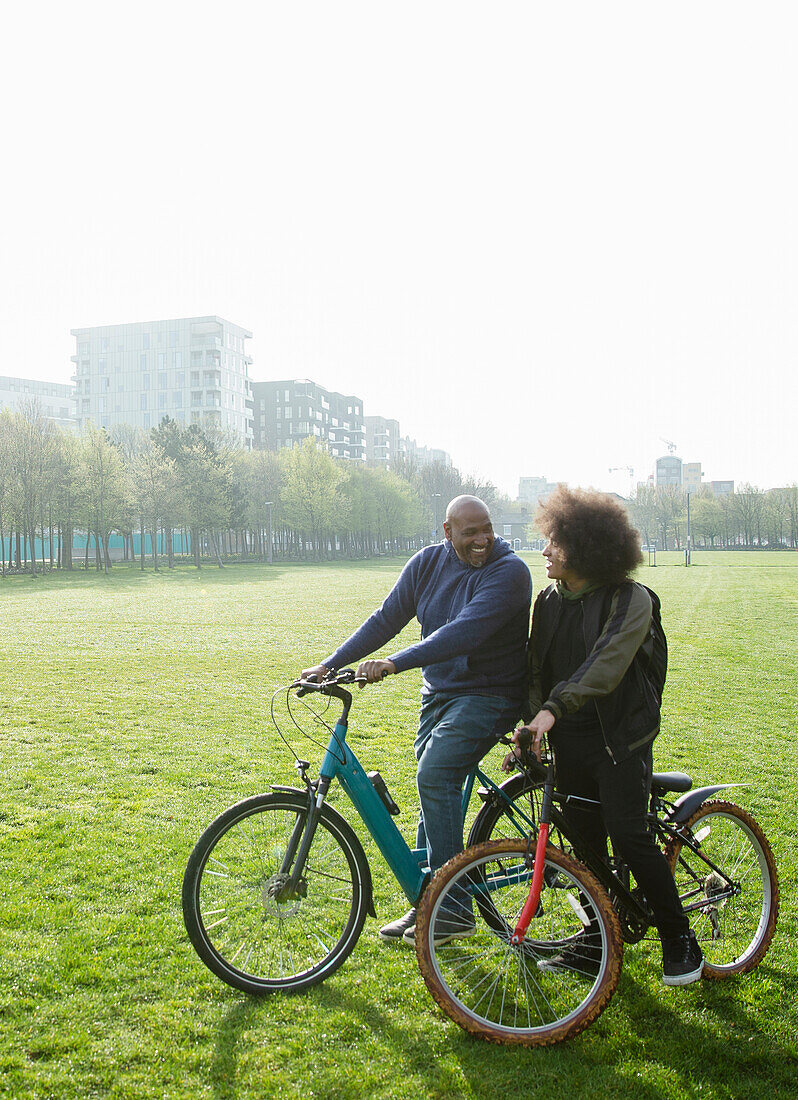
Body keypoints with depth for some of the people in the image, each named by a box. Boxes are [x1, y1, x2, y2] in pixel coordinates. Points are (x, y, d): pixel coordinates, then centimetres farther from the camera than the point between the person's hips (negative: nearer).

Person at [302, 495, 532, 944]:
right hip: (439, 692, 7)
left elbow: (465, 632, -31)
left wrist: (395, 663, -38)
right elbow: (387, 618, 1)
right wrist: (330, 664, -6)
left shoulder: (509, 571, -19)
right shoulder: (428, 563, 0)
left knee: (434, 774, -22)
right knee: (438, 788, 11)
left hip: (488, 695, -7)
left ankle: (454, 910, -13)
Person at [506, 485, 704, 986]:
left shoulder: (630, 599, -11)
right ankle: (598, 940, 24)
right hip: (570, 739, 6)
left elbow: (606, 665, -26)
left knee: (629, 835, -10)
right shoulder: (549, 601, 8)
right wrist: (529, 726, 1)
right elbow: (538, 671, 11)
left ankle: (679, 937, 11)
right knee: (584, 837, 8)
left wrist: (553, 708, -35)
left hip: (621, 736, -5)